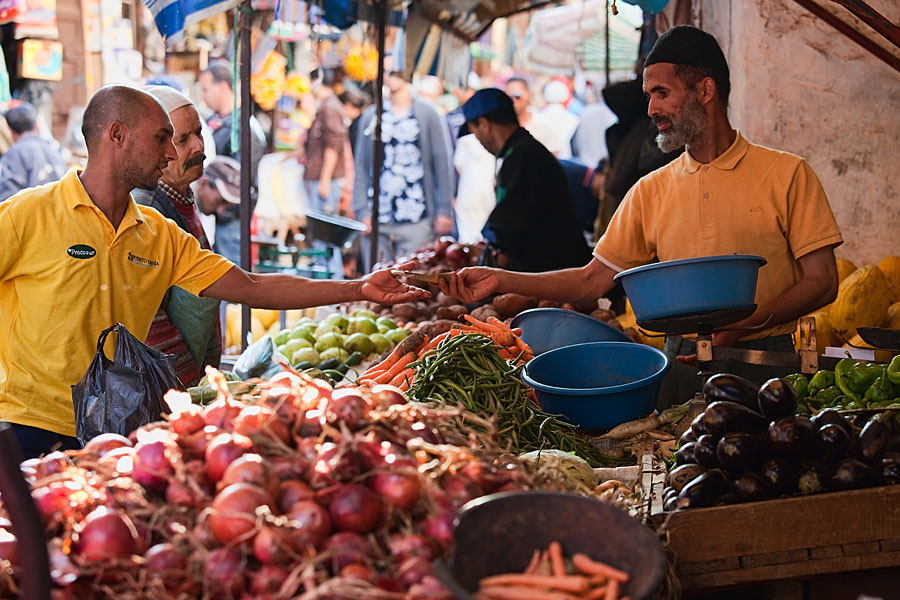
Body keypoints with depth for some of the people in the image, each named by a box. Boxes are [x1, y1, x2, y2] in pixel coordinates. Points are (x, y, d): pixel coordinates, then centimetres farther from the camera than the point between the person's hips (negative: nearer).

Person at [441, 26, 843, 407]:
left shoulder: (787, 174, -2)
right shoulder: (650, 191, 9)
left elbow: (821, 283, -5)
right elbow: (594, 279, 9)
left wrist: (743, 324, -20)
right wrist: (501, 281, -1)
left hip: (763, 367, -3)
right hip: (682, 364, 3)